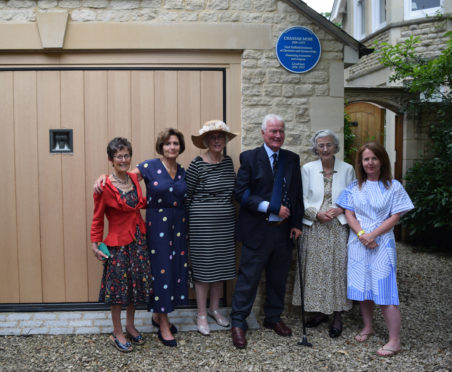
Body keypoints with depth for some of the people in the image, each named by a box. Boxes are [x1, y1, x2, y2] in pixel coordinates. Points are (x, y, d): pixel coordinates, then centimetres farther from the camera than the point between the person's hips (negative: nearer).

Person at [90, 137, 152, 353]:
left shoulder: (133, 178, 3)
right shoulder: (105, 186, -16)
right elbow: (97, 218, -9)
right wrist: (95, 243, -8)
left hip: (138, 238, 6)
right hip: (118, 241, -6)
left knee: (136, 282, 15)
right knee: (118, 285, 5)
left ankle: (130, 326, 34)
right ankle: (117, 334, 23)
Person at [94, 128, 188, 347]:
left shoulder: (182, 172, 8)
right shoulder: (150, 167, -6)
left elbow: (184, 199, 13)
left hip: (179, 223, 5)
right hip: (157, 223, -5)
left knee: (176, 266, 9)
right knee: (161, 268, -3)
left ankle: (159, 314, 29)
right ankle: (163, 327, 9)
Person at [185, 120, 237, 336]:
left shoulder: (228, 162, 7)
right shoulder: (197, 165, -10)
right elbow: (185, 197, -5)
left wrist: (233, 220, 14)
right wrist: (186, 226, -4)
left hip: (226, 224, 6)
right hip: (202, 224, -6)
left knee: (221, 266, 14)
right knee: (204, 267, 3)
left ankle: (215, 308, 30)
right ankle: (201, 314, 17)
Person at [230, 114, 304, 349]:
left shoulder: (292, 159, 10)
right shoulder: (249, 158, -4)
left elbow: (297, 194, 12)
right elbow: (241, 193, -12)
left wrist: (297, 223, 2)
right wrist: (272, 208, -18)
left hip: (284, 231, 5)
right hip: (257, 230, -4)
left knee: (278, 279, 16)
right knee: (248, 278, 2)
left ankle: (273, 318, 34)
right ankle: (238, 323, 16)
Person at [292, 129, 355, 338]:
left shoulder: (347, 169, 3)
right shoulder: (307, 169, 2)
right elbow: (302, 199, 2)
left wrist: (339, 210, -12)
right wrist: (317, 213, -14)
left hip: (338, 228, 0)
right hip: (314, 229, 1)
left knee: (337, 269, 1)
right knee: (315, 269, 5)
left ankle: (337, 315, 14)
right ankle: (320, 312, 21)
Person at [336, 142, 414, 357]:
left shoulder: (393, 186, -1)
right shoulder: (355, 187, 7)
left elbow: (395, 217, -5)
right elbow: (349, 214, 3)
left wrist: (372, 234, -15)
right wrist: (362, 234, -12)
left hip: (382, 244, -3)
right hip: (358, 243, 4)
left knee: (384, 290, -7)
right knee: (362, 287, 11)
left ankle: (394, 341, 0)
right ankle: (367, 327, 29)